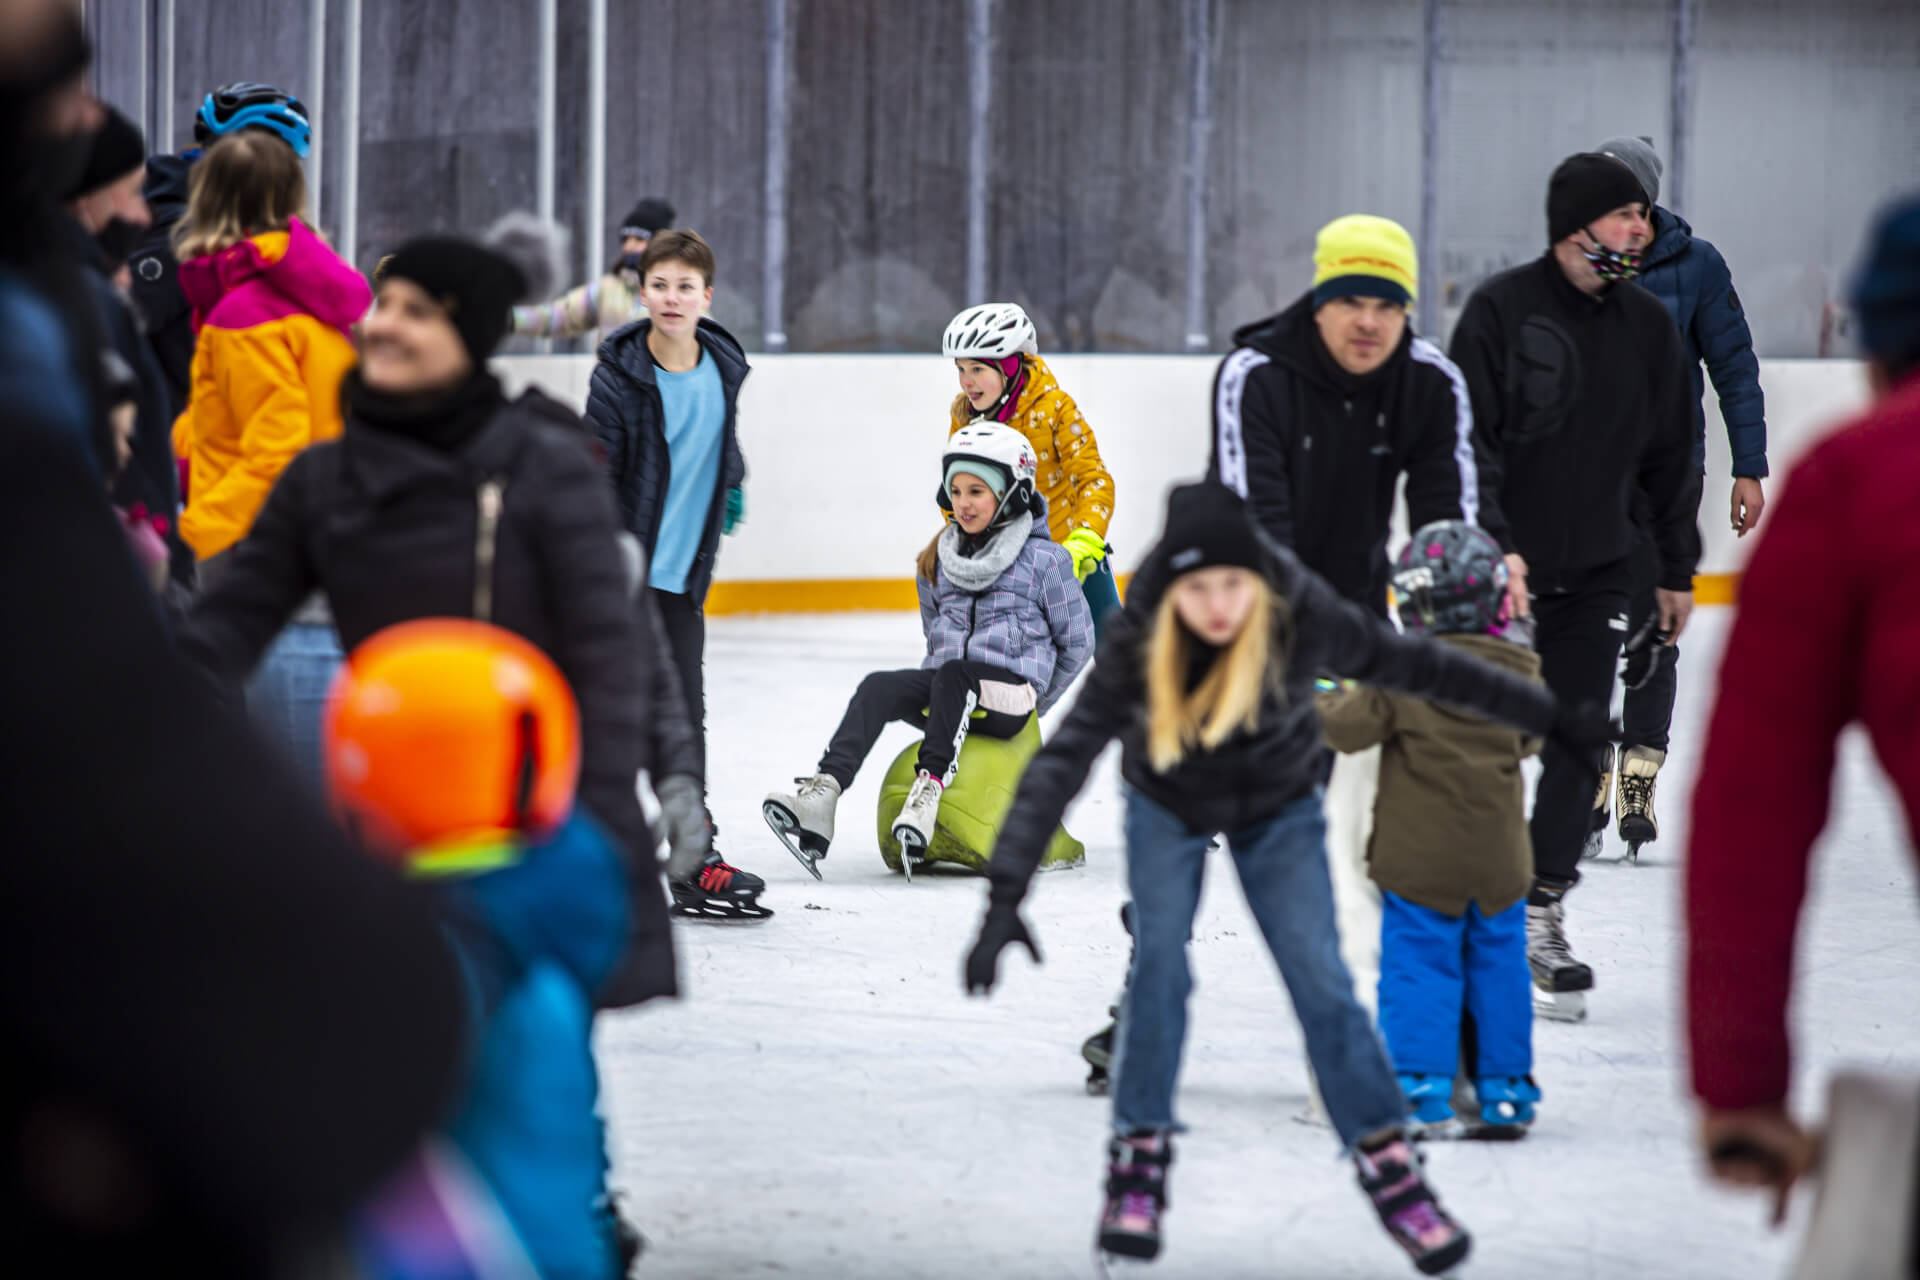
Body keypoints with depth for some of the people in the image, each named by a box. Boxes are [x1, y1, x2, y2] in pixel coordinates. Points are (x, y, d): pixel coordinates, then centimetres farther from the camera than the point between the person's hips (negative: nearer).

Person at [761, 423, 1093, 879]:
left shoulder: (1044, 560, 0)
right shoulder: (939, 561, 17)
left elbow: (1077, 641, 7)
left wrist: (1033, 704, 11)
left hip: (1008, 694, -5)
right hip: (946, 694, 5)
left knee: (953, 674, -37)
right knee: (878, 688, -25)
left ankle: (929, 788, -50)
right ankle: (822, 794, -46)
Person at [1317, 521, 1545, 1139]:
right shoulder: (1518, 670, -2)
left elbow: (1349, 726, -9)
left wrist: (1323, 698, 12)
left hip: (1421, 858, -3)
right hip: (1498, 857, 3)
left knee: (1420, 966, 2)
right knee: (1498, 962, 12)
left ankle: (1422, 1092, -3)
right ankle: (1505, 1092, 16)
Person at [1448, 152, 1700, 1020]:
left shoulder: (1646, 326, 6)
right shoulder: (1503, 309, -9)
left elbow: (1669, 454, 14)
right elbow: (1464, 439, -13)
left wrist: (1676, 571, 16)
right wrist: (1493, 543, -24)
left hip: (1593, 576, 4)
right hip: (1498, 573, -4)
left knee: (1578, 747, -3)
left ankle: (1539, 914, 3)